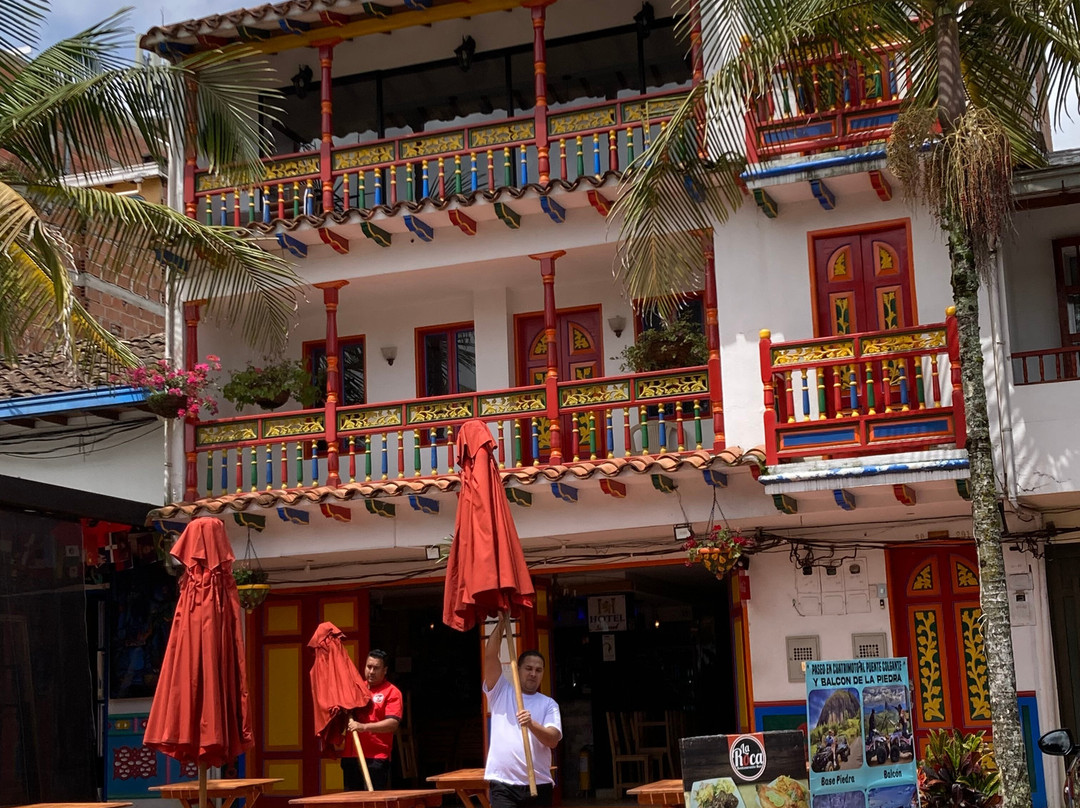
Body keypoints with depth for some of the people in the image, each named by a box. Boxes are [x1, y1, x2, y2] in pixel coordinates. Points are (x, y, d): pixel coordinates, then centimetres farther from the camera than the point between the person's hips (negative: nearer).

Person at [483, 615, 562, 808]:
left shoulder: (549, 704, 8)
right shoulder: (501, 692, 7)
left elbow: (553, 740, -8)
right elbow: (490, 656, -4)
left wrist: (531, 724, -26)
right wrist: (502, 622, -7)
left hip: (538, 785, 2)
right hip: (503, 785, -2)